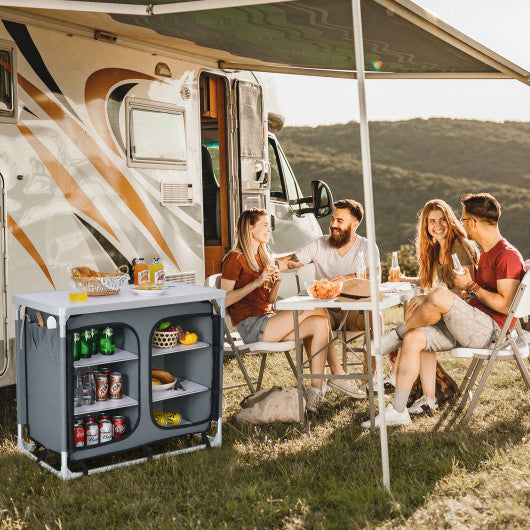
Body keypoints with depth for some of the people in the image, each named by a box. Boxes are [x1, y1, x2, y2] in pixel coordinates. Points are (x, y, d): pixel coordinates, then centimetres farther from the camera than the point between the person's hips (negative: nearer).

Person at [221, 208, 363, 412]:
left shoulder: (262, 258, 22)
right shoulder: (235, 259, -4)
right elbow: (224, 300, -13)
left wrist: (277, 282, -1)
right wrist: (256, 283, -18)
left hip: (268, 319, 8)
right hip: (251, 327, -8)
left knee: (319, 325, -16)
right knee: (315, 308, -20)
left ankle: (315, 390, -17)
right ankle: (338, 374, -11)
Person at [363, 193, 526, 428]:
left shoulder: (508, 256, -12)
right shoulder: (487, 252, 19)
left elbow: (506, 305, -20)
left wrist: (471, 286, -12)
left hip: (490, 329, -10)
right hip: (472, 324, 10)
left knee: (439, 296, -32)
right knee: (413, 338, -8)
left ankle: (395, 336, -3)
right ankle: (397, 411, -9)